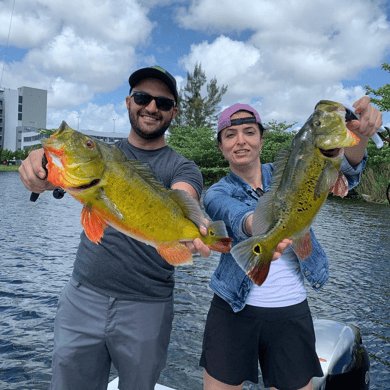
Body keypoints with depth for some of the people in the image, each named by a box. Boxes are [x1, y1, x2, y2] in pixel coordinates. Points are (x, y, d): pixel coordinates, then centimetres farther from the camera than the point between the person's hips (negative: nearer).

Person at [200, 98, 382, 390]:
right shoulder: (217, 194, -4)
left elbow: (343, 171, -16)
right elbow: (238, 219, -27)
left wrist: (359, 136, -38)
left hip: (291, 312, 1)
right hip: (234, 311, -1)